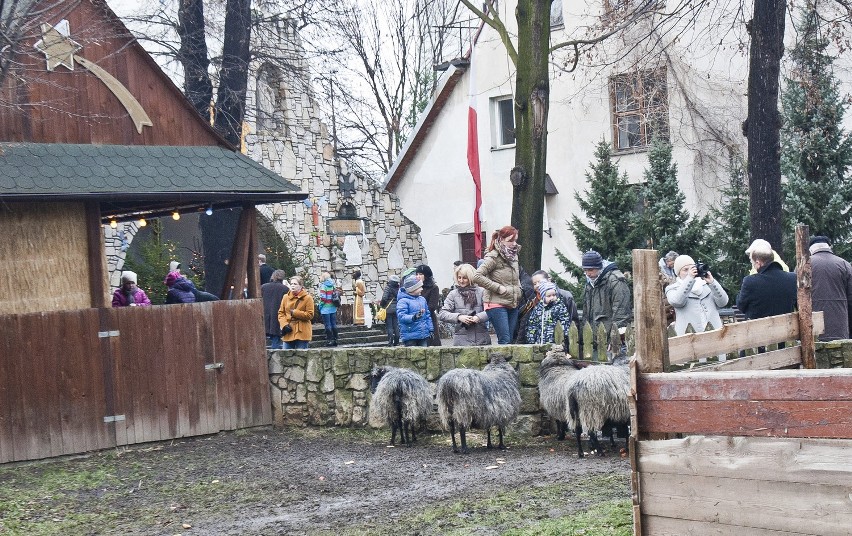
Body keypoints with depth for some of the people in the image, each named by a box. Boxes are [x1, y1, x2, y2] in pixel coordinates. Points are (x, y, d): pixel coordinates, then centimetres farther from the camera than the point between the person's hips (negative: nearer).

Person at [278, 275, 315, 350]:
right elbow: (281, 313, 10)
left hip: (301, 332, -4)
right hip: (288, 332, 4)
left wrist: (294, 313, -13)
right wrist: (284, 324, -7)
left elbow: (310, 315, -9)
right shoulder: (286, 297, 9)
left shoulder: (307, 298, -3)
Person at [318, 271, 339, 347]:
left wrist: (320, 306, -5)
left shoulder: (323, 285, -11)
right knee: (334, 324, 11)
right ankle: (335, 340, 14)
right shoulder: (333, 285, 9)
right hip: (333, 307, 6)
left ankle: (329, 340, -3)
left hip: (326, 308, -6)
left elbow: (323, 298, -16)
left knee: (327, 325, -3)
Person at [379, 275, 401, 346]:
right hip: (396, 309, 5)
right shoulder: (398, 288, 5)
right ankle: (396, 342, 10)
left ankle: (390, 342, -5)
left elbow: (384, 298, -17)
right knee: (396, 326, 9)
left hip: (389, 309, -5)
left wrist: (381, 304, -1)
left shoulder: (388, 287, -9)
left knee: (389, 326, -1)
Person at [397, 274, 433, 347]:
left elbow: (427, 316, 20)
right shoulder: (403, 301, -9)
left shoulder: (422, 299, 14)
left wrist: (430, 329, 14)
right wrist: (413, 317, -37)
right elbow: (401, 316, -21)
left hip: (424, 335, 7)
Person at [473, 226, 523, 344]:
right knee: (505, 340, -13)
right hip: (497, 304, -8)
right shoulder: (494, 257, -11)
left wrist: (519, 290, 12)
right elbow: (477, 277, -20)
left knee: (511, 340, 6)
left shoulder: (514, 256, 14)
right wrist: (498, 288, -18)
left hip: (513, 305, 8)